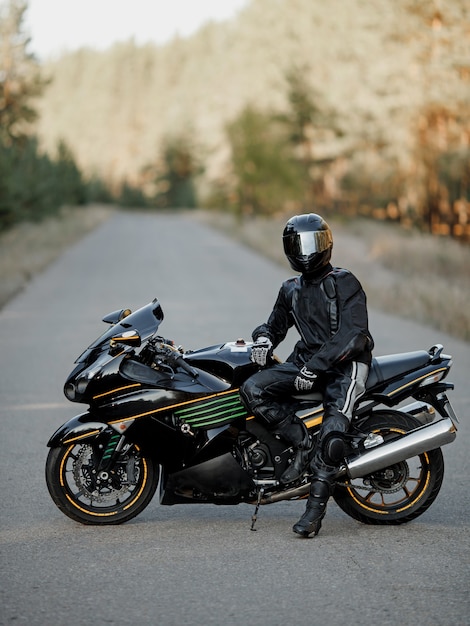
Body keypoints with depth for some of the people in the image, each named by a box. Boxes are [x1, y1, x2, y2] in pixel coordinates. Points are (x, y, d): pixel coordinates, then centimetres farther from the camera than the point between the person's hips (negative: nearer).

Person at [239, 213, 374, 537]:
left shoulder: (345, 283, -6)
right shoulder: (291, 290, 17)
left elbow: (353, 334, -16)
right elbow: (277, 324, 29)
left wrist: (315, 366, -23)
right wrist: (264, 338, 3)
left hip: (347, 364, -6)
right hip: (306, 360, 6)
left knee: (333, 434, -27)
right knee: (253, 390, -19)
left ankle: (316, 506, -19)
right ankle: (303, 445, -12)